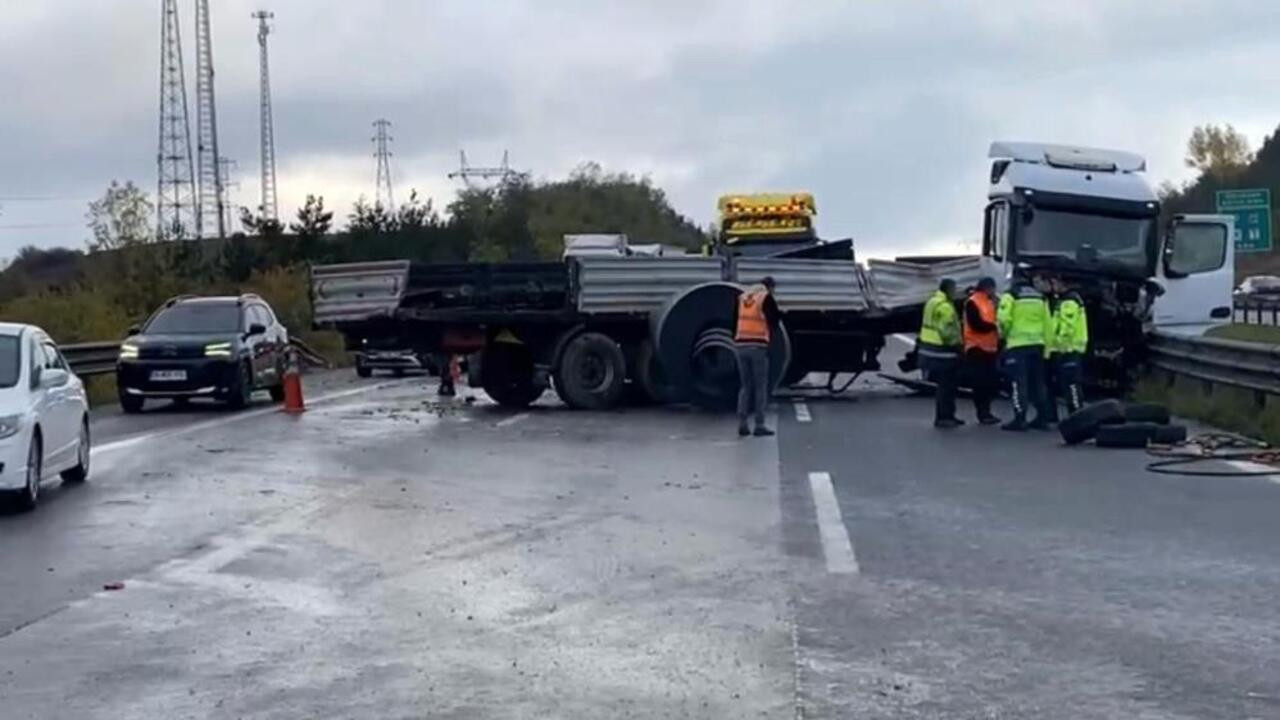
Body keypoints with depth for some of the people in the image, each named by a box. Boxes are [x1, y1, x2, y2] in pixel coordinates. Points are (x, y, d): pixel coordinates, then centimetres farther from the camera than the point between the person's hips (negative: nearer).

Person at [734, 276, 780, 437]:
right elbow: (774, 320, -1)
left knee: (745, 386, 12)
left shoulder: (742, 298, 14)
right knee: (761, 387, 2)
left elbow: (734, 322, 16)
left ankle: (742, 424, 4)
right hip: (758, 346, -5)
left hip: (740, 345, 5)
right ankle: (759, 425, -1)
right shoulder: (767, 299, -4)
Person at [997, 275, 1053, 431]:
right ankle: (1042, 418, 14)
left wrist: (1004, 333, 8)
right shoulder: (1040, 297, 13)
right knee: (1038, 382, 12)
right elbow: (1047, 323, 10)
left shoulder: (1010, 296, -3)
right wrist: (1046, 345, 13)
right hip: (1037, 344, 5)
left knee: (1019, 382, -4)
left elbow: (1003, 319, -13)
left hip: (1018, 344, -5)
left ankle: (1020, 419, -8)